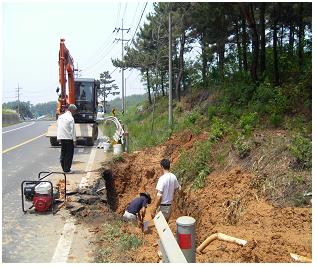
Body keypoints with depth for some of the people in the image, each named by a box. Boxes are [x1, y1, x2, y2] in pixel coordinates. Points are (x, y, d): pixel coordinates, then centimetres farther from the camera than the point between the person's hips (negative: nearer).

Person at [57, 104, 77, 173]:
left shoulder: (60, 117, 9)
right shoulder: (71, 118, -13)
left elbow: (58, 126, 13)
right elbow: (73, 130, -15)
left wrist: (59, 138, 17)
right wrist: (74, 140, -10)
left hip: (61, 137, 7)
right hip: (68, 138, -7)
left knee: (63, 153, 16)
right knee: (69, 154, 2)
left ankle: (64, 168, 22)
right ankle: (67, 169, 4)